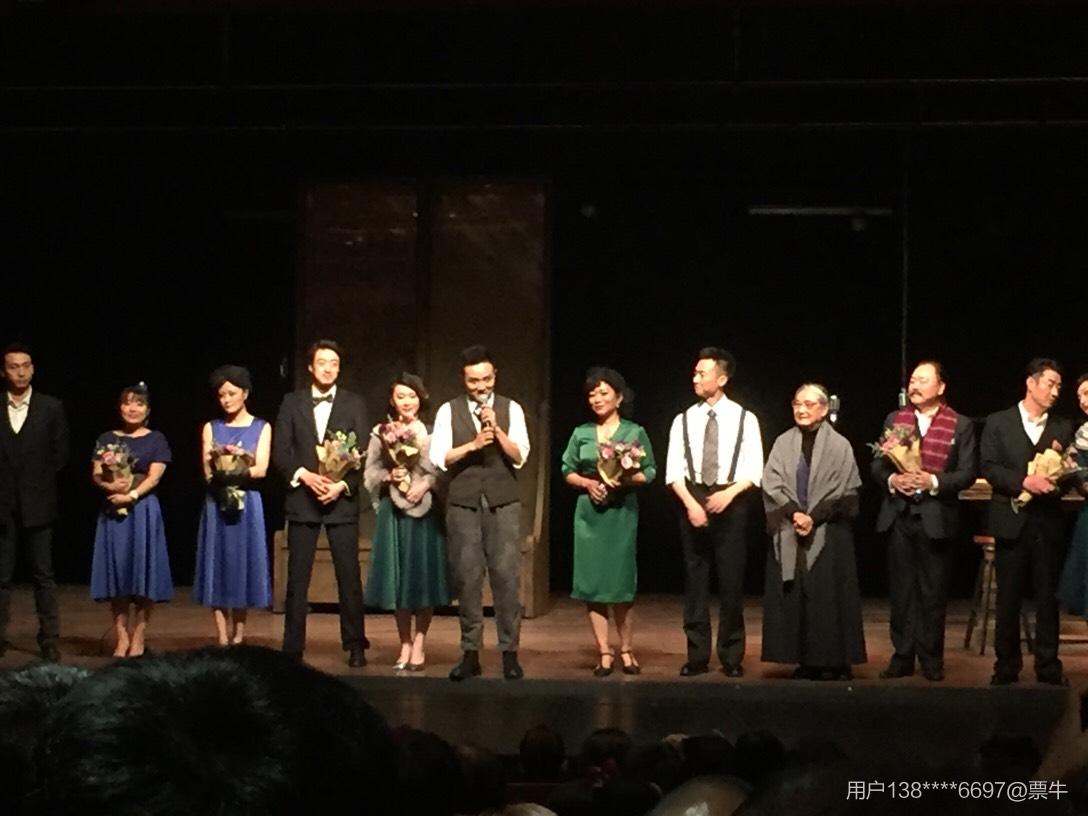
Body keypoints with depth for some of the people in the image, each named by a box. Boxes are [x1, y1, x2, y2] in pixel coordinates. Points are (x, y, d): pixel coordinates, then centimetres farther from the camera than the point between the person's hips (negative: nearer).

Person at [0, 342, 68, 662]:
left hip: (37, 504, 0)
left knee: (43, 575, 2)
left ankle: (49, 640, 5)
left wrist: (40, 480, 2)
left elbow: (60, 452, 5)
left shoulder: (51, 407, 2)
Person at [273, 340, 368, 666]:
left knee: (349, 576, -1)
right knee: (297, 577, 0)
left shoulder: (353, 404, 7)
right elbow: (280, 451, 3)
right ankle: (292, 648, 3)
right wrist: (304, 476, -12)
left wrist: (343, 485, -12)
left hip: (342, 499, 0)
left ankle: (355, 646, 6)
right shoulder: (292, 403, 8)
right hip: (302, 499, 1)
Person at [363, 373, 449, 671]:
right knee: (397, 576, 2)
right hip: (393, 510, 2)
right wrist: (389, 476, -10)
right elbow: (370, 473, 7)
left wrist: (425, 484, -16)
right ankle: (405, 644, 10)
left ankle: (420, 644, 6)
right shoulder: (380, 433, 8)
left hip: (425, 510, -2)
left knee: (423, 575, -1)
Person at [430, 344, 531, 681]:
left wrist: (496, 429, -17)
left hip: (503, 504, -1)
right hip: (463, 505, 1)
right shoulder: (449, 411, 5)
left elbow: (520, 456, -4)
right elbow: (439, 457, -3)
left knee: (506, 577, -5)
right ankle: (470, 653, 9)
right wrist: (474, 444, -15)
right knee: (467, 579, 2)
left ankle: (510, 653, 0)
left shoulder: (511, 409, 5)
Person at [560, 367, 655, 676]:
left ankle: (626, 650, 11)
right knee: (591, 583, -2)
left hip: (622, 511, -2)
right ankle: (604, 653, 3)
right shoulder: (581, 434, 8)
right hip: (589, 512, 2)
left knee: (621, 582, -1)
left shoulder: (635, 432, 2)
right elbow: (568, 472, 9)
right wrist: (588, 483, -9)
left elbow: (649, 473, 1)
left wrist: (624, 479, -16)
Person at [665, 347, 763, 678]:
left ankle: (731, 656, 10)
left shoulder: (745, 419, 1)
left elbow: (754, 470, -2)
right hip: (692, 501, 2)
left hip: (731, 502, -2)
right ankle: (697, 655, 9)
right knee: (695, 580, 3)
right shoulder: (683, 420, 6)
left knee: (731, 581, 1)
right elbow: (674, 471, 2)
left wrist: (728, 494, -17)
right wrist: (691, 504, -13)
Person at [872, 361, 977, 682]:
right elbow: (877, 464, 9)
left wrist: (934, 482, -18)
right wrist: (891, 480, -12)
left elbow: (968, 473, -5)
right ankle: (902, 656, 13)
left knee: (933, 592, 3)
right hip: (899, 514, 3)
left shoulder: (960, 425, 0)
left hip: (937, 519, -3)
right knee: (901, 590, 6)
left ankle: (931, 660, 11)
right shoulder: (895, 420, 9)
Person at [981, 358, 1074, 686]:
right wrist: (1024, 481, -18)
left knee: (1048, 597, 2)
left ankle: (1048, 668, 8)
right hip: (1012, 521, -1)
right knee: (1008, 598, 4)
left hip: (1048, 522, 1)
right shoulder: (998, 423, 4)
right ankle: (1006, 667, 11)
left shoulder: (1063, 428, 10)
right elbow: (989, 468, -5)